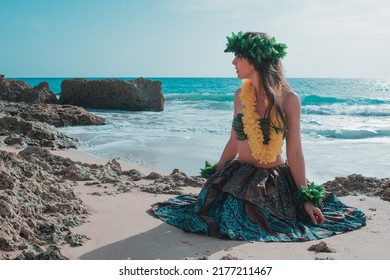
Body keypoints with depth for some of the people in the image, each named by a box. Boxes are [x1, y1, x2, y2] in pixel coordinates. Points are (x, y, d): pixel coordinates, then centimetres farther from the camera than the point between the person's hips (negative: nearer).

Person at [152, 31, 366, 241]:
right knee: (228, 223, -15)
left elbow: (294, 152, -10)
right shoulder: (240, 95, 3)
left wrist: (306, 199, -9)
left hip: (276, 181, -3)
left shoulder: (288, 99, -11)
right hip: (239, 176, 3)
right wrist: (215, 176, 13)